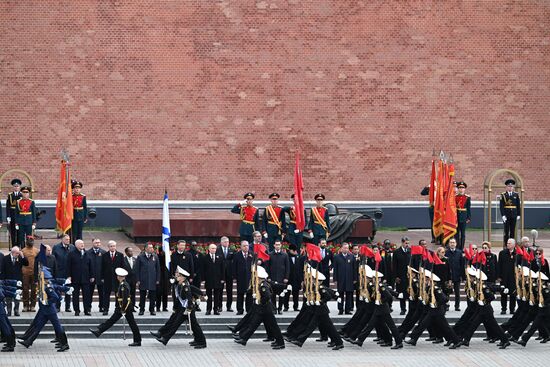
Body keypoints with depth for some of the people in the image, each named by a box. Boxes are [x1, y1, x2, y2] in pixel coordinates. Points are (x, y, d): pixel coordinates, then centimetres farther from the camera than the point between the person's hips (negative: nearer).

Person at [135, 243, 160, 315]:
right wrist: (137, 280, -4)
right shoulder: (140, 257, 1)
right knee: (142, 296, 3)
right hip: (143, 280, -1)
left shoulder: (155, 257, 7)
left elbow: (158, 269, 10)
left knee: (152, 296, 2)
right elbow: (137, 269, 1)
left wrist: (158, 279, 4)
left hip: (152, 280, 1)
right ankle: (141, 310, 11)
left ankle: (152, 310, 11)